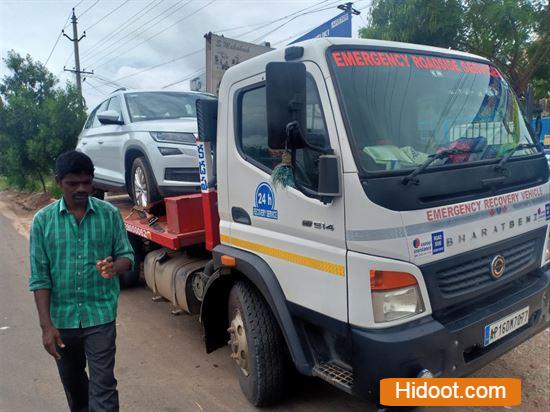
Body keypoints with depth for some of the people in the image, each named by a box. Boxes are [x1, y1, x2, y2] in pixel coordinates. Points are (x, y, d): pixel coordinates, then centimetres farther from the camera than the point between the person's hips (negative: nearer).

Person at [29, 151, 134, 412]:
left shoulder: (110, 214, -5)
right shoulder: (43, 220, -5)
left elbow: (126, 255, 0)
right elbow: (39, 277, -4)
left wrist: (114, 267, -25)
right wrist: (46, 324, -9)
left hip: (100, 315, -2)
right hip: (61, 317, 2)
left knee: (103, 386, -1)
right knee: (72, 383, 22)